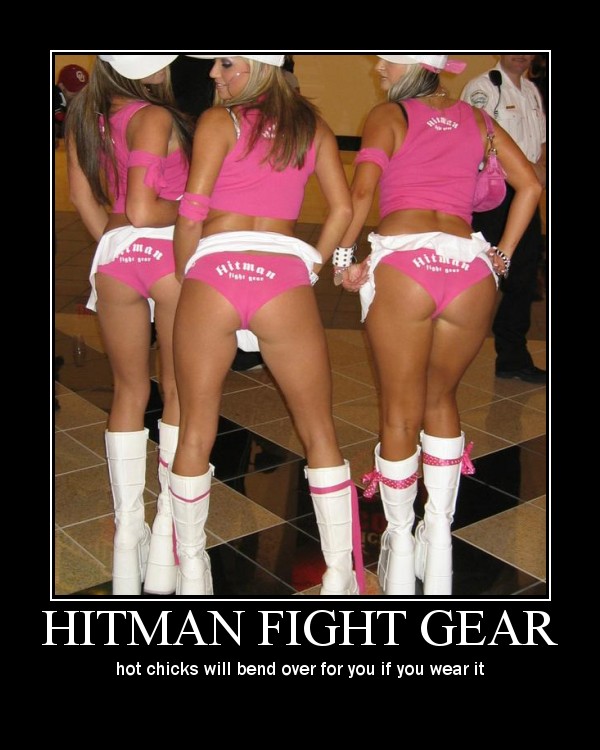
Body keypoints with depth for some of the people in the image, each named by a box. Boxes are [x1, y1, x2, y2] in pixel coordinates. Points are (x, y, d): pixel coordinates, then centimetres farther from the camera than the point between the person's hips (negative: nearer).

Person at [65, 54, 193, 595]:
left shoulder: (82, 117, 9)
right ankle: (168, 528, 8)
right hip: (168, 251, -5)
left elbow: (82, 194, 14)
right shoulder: (155, 118, -11)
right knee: (180, 394, 8)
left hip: (113, 259, 5)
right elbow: (142, 211, -19)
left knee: (129, 394, 14)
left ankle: (128, 530, 16)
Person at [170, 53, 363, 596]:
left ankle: (192, 568, 22)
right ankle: (341, 574, 12)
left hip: (213, 276, -1)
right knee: (319, 432, 10)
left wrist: (184, 275, 12)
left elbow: (192, 213, 0)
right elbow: (342, 210, 9)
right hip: (284, 279, 2)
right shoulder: (312, 126, 16)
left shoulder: (218, 120, 7)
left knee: (196, 432, 11)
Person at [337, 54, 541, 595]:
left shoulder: (387, 115, 9)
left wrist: (345, 256, 5)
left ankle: (401, 544, 21)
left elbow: (363, 190, -6)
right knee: (440, 399, 22)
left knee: (400, 414, 10)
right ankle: (439, 535, 25)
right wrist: (502, 255, 18)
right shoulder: (475, 118, 21)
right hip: (471, 267, 4)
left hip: (402, 262, -3)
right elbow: (529, 185, 15)